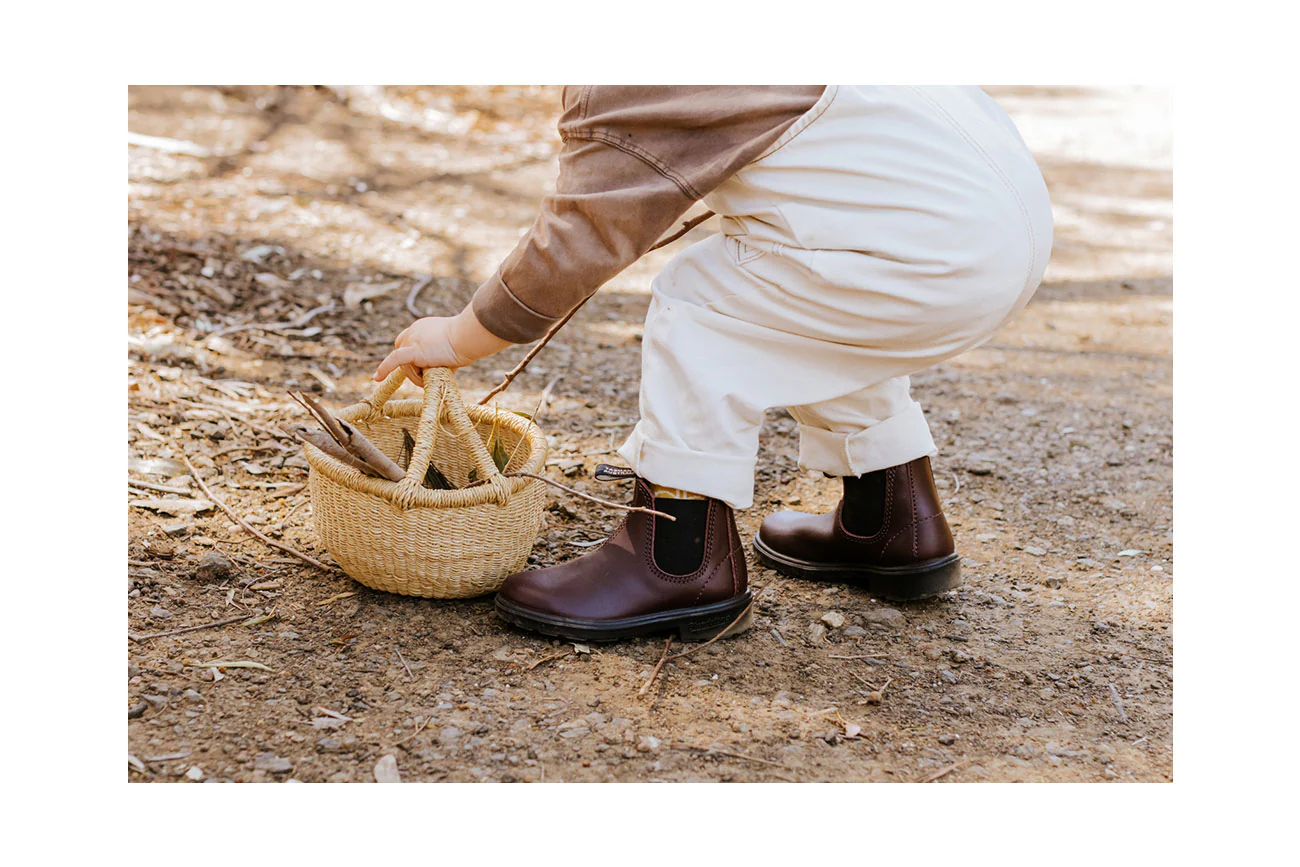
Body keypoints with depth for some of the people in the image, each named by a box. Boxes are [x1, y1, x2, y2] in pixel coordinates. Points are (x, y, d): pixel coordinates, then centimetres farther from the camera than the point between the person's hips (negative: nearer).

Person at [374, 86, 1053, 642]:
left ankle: (685, 561, 2)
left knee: (698, 310, -3)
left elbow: (572, 246, -6)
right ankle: (895, 526, 38)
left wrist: (458, 340, 6)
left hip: (942, 259, -10)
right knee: (819, 324, 30)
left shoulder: (627, 86, -11)